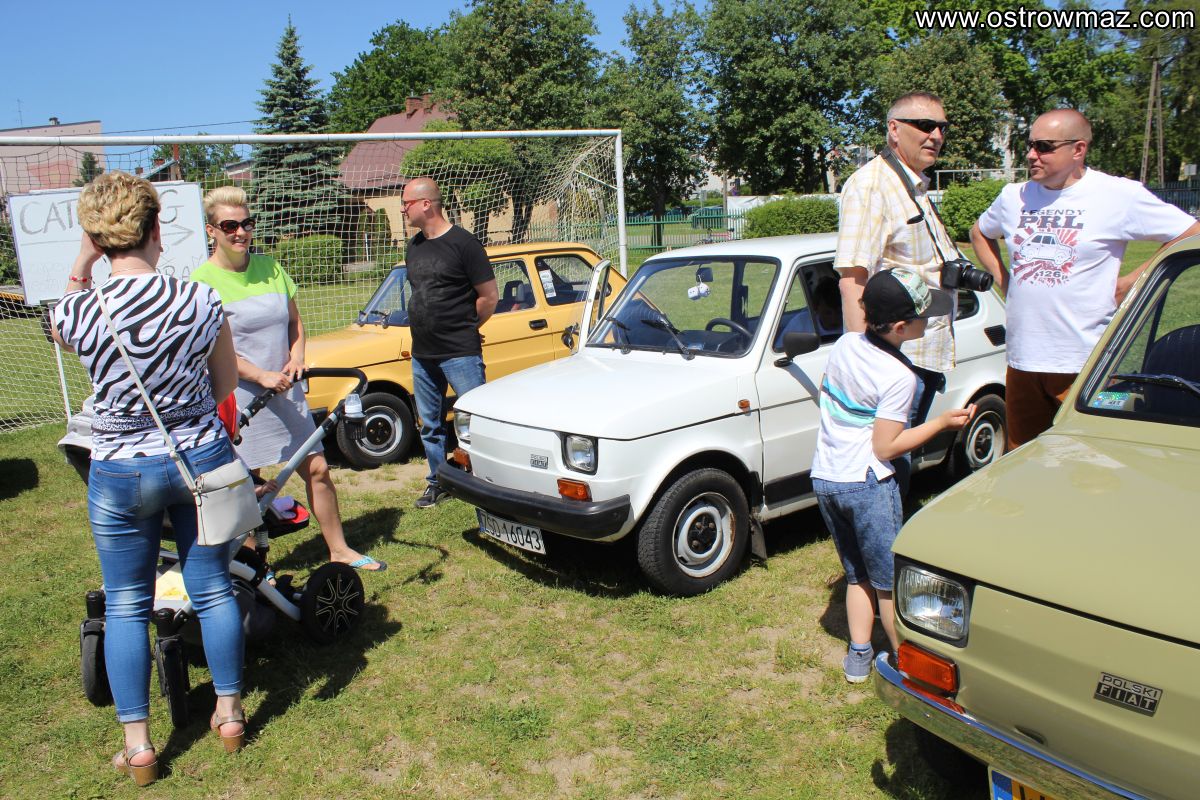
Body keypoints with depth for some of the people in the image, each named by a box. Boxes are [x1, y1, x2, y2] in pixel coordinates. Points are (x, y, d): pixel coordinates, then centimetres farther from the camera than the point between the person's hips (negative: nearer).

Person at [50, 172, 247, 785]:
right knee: (213, 590, 15)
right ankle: (229, 713, 30)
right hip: (201, 459, 1)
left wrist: (82, 263, 6)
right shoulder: (201, 302, -14)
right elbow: (225, 386, 0)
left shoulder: (78, 313, -14)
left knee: (125, 607, 15)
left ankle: (137, 745, 23)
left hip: (119, 473, -1)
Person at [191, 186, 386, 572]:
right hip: (239, 398, -5)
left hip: (286, 392, 5)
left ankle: (340, 550, 20)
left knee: (317, 469, 7)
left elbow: (294, 321, 15)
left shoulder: (269, 268, 7)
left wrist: (296, 357, -4)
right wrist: (261, 375, -22)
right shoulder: (203, 280, -9)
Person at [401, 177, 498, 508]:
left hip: (461, 354, -7)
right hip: (422, 354, 8)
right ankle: (437, 482, 29)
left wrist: (463, 329, 2)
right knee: (430, 425, 15)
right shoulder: (414, 246, 11)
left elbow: (489, 297, -9)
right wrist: (434, 327, 11)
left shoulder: (463, 243, -11)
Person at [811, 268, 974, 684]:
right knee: (890, 580, 9)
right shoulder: (899, 377, -18)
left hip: (823, 478, 7)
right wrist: (941, 422, -10)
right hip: (867, 485, -7)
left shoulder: (844, 345, 1)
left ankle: (858, 657, 24)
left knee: (857, 576, 19)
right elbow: (885, 447, -16)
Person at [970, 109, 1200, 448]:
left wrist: (1132, 281, -4)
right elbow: (979, 233, 29)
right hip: (1022, 360, 5)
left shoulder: (1119, 195, -4)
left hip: (1086, 366, -4)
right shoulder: (1015, 196, 10)